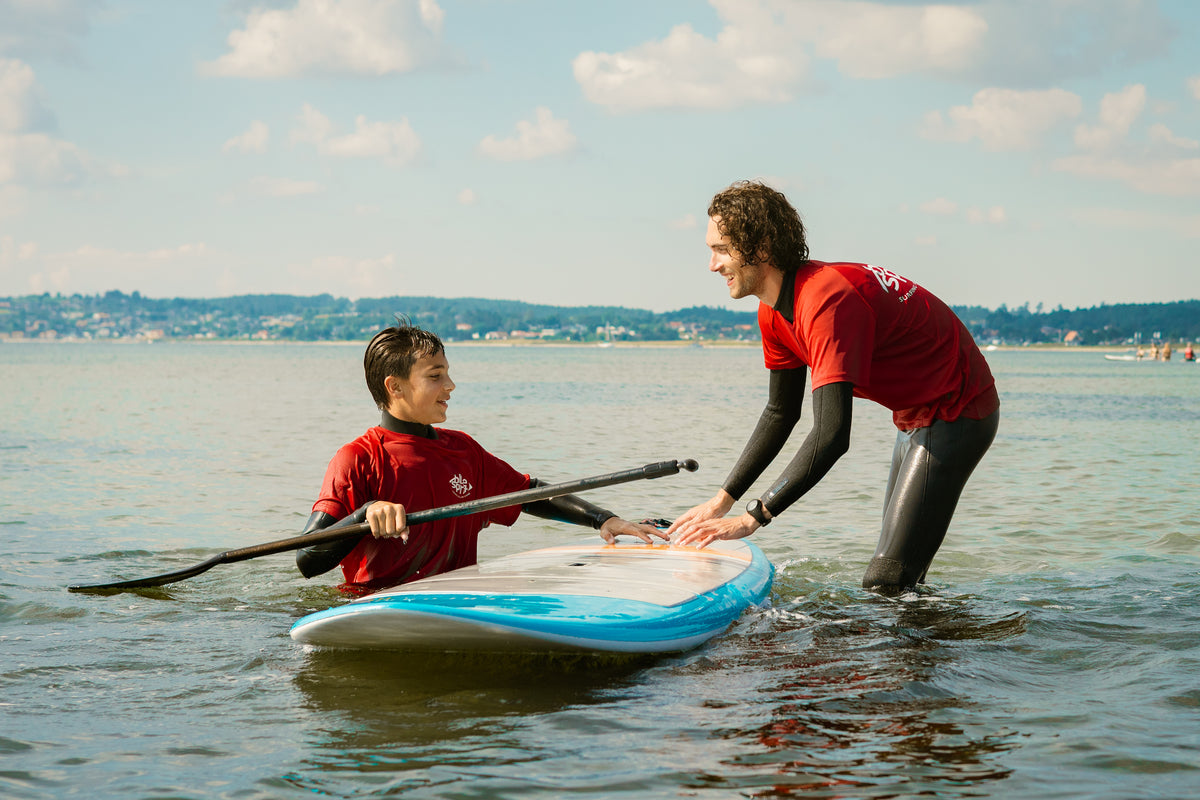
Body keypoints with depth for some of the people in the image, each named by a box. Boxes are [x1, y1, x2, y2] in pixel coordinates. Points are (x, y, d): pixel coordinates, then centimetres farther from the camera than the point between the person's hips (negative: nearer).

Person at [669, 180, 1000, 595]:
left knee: (885, 584, -15)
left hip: (955, 414, -10)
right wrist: (722, 500, 5)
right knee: (895, 581, 15)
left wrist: (752, 518, -39)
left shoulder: (827, 300, -31)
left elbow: (831, 436, -39)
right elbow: (780, 414, 12)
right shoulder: (775, 311, -1)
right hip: (917, 416, 10)